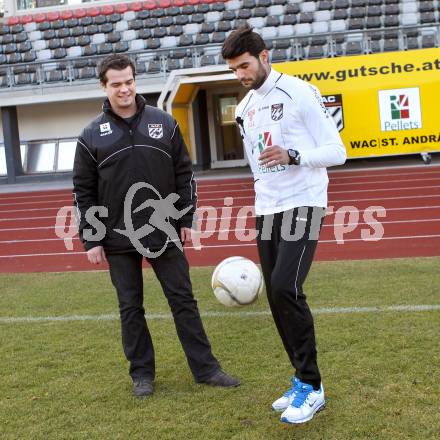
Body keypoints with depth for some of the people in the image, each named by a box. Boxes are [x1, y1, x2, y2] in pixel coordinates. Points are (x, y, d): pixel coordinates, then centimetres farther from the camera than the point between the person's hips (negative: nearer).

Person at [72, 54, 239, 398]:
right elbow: (83, 192, 1)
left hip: (165, 233, 1)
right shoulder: (92, 135, -1)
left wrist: (186, 219, 2)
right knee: (131, 307, 8)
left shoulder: (164, 123, 2)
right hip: (118, 239, 0)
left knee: (183, 300, 5)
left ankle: (205, 368, 13)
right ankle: (142, 373, 21)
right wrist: (91, 240, -4)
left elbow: (184, 174, 7)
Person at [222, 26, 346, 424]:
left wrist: (292, 156, -24)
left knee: (285, 288, -20)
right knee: (277, 297, 3)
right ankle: (304, 381, 16)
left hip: (303, 205, -7)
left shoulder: (300, 93, -7)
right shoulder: (245, 108, 14)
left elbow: (337, 152, -9)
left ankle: (310, 386, -7)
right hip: (266, 211, 7)